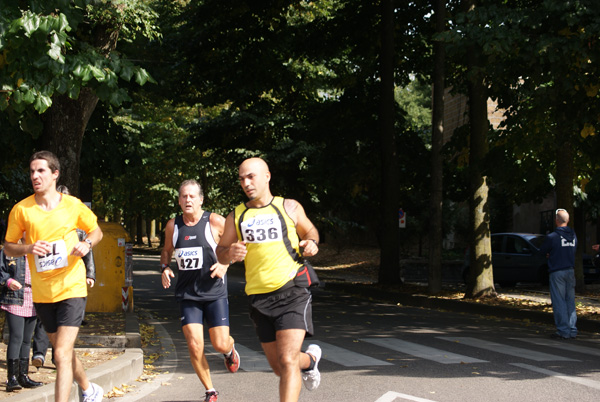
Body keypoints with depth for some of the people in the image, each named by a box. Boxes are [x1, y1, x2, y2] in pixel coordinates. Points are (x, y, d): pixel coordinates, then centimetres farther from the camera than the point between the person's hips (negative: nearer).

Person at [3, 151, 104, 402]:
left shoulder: (73, 205, -4)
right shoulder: (21, 209, -3)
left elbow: (97, 231, 11)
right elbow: (8, 247, 4)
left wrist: (87, 244, -11)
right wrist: (29, 248, -17)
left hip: (72, 288, -3)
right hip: (42, 293, 3)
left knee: (62, 354, -14)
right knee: (64, 351, 18)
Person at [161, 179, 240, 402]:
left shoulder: (215, 222, -8)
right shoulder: (172, 226, 3)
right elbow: (166, 251, 21)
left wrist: (226, 263, -14)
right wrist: (165, 267, 2)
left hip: (214, 293, -2)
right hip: (187, 294, 2)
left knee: (220, 344, -4)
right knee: (195, 346, -8)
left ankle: (230, 350, 36)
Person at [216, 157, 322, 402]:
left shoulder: (289, 208, 5)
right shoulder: (236, 216, 9)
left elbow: (309, 230, 20)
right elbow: (220, 252, 15)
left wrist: (312, 242, -4)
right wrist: (229, 254, -9)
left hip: (292, 292, -3)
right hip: (259, 297, 4)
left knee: (287, 361, -17)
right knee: (278, 368, 11)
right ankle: (310, 359, 45)